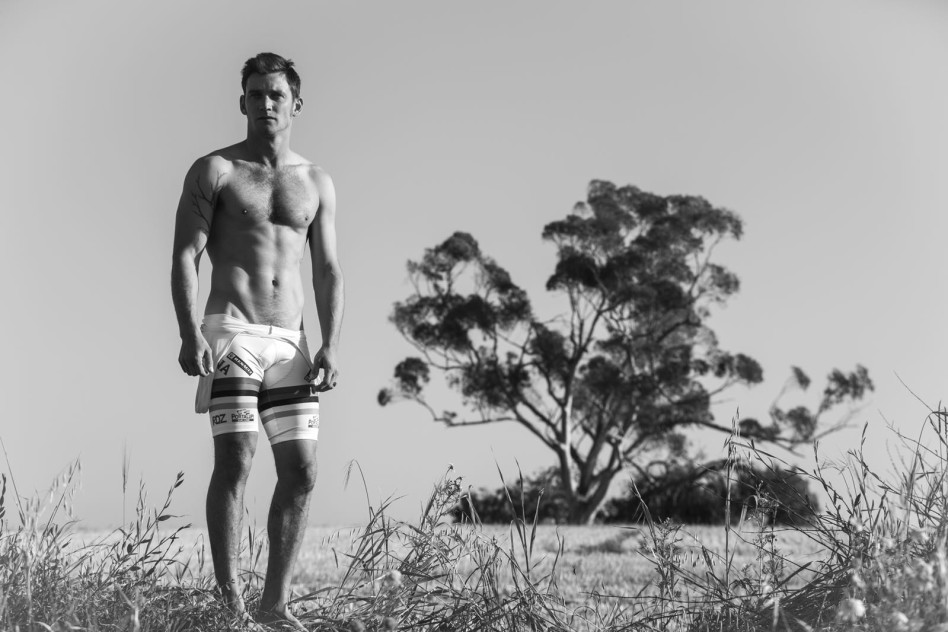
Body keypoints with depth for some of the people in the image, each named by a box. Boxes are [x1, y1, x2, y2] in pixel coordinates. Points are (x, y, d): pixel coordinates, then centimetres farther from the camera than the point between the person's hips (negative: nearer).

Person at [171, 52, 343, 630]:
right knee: (235, 459, -14)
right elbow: (186, 258, -4)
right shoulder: (215, 171, 4)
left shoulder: (317, 183, 14)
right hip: (231, 331, -4)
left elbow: (329, 272, 11)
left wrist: (330, 346, -3)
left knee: (302, 469, -3)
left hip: (289, 342, 4)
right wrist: (190, 333, -18)